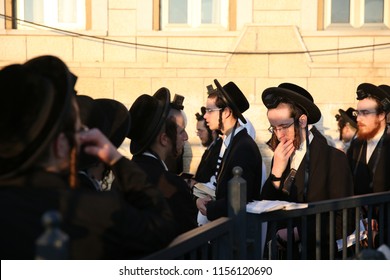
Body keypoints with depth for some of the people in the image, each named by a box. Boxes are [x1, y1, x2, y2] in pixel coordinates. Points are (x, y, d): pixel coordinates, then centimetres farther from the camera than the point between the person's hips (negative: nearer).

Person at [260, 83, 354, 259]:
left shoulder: (334, 159, -6)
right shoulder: (280, 159, 10)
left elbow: (341, 221, -7)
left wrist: (297, 232, -15)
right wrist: (276, 172, -6)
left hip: (317, 252, -4)